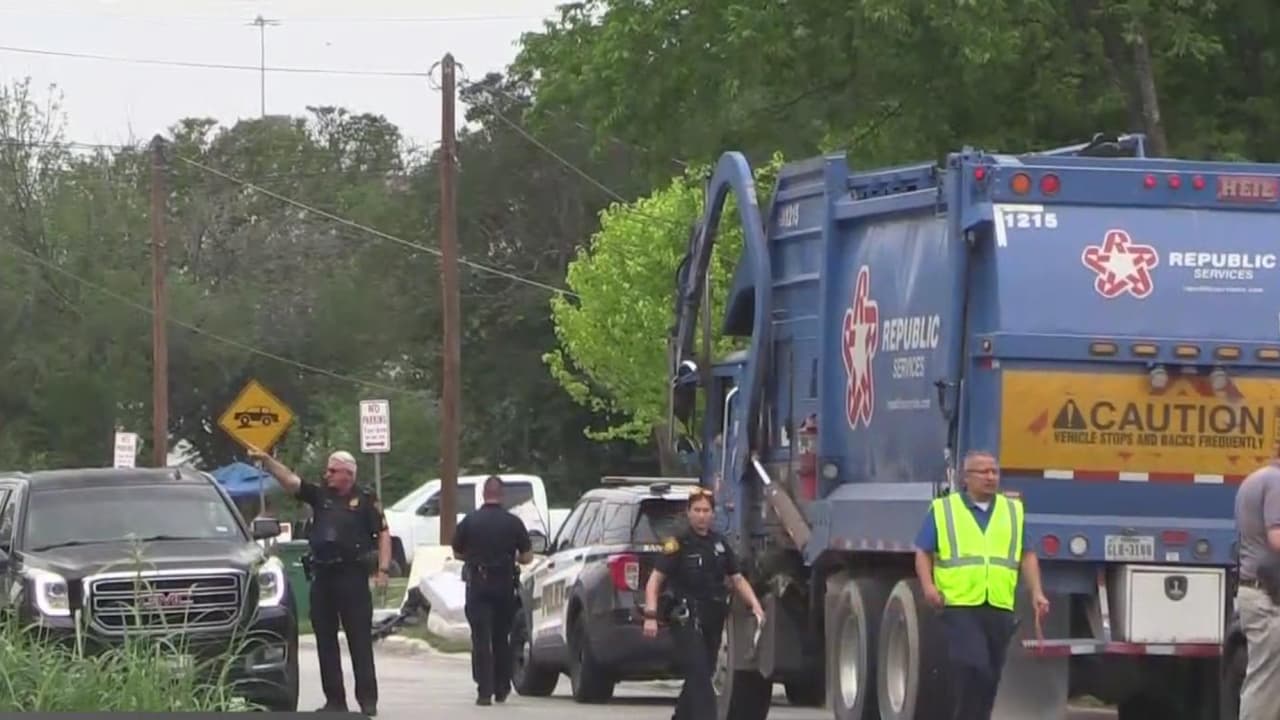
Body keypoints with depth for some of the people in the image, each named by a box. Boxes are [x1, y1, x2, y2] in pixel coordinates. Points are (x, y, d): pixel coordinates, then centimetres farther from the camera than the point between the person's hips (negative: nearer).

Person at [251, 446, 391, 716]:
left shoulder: (365, 501, 1)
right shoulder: (320, 495, 10)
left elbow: (383, 534, 0)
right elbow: (289, 480, 1)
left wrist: (383, 569, -9)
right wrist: (267, 460, -13)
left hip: (352, 575, -5)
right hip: (322, 575, 5)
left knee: (360, 640, -3)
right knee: (325, 641, 6)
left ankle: (367, 699, -1)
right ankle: (335, 699, 12)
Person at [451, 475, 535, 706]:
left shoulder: (469, 521, -3)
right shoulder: (513, 522, -3)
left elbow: (457, 553, 7)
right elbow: (527, 557, 0)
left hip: (477, 584, -1)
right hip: (505, 586, 1)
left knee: (481, 639, -3)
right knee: (502, 639, 15)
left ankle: (485, 691, -12)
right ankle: (501, 689, 21)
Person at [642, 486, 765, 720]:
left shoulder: (720, 544, 13)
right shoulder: (678, 544, -5)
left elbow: (737, 578, 16)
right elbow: (655, 580, -9)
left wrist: (755, 605, 1)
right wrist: (651, 615, -21)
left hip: (713, 621, 6)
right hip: (688, 620, -6)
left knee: (700, 677, 14)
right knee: (699, 675, -16)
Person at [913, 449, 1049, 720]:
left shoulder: (1013, 511, 17)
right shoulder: (943, 510, 7)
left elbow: (1027, 555, 16)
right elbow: (923, 553, 5)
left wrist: (1036, 592, 5)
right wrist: (928, 585, -11)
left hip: (1000, 607, 4)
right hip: (960, 606, -4)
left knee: (990, 675, 7)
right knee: (972, 666, -20)